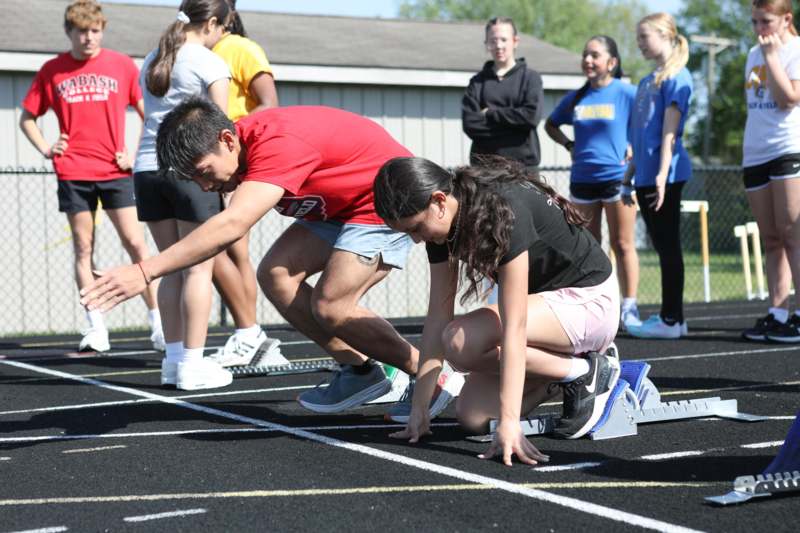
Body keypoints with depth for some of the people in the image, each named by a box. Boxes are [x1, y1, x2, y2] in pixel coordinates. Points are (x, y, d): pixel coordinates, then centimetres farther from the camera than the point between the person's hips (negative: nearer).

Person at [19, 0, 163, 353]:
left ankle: (158, 322, 0)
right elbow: (27, 118, 15)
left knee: (135, 243, -4)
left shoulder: (122, 65, 2)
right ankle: (96, 329, 7)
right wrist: (46, 149, 0)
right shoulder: (52, 71, 5)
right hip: (73, 174, 1)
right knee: (83, 248, 3)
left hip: (115, 171, -1)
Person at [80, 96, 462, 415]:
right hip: (336, 207, 9)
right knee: (275, 275, -5)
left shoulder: (278, 143, -36)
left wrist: (145, 271, -51)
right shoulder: (243, 147, -7)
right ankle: (358, 371, 6)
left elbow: (231, 225, -48)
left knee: (331, 306, -18)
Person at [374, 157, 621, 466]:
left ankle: (584, 373, -11)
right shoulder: (443, 220, -7)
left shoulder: (504, 211, -30)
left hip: (590, 301, -8)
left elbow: (513, 328, -34)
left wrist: (509, 422, -37)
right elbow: (437, 317, -5)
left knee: (461, 342, -27)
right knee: (472, 416, -6)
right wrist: (418, 408, -8)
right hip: (546, 301, 8)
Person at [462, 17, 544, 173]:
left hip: (523, 164, -2)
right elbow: (469, 123, -2)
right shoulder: (478, 82, 11)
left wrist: (490, 114, -7)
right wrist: (512, 123, -9)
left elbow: (531, 115, -10)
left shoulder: (530, 77, 6)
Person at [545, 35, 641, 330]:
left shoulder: (626, 93, -5)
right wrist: (569, 145, 10)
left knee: (622, 244, -1)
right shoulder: (575, 98, 10)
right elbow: (551, 124, 25)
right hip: (582, 180, 5)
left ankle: (629, 307, 3)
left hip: (617, 176, -5)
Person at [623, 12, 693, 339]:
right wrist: (629, 177, 20)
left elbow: (670, 128, -15)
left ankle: (672, 321, -1)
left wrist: (662, 174, -22)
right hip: (645, 176, 8)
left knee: (668, 245, -5)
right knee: (663, 246, 10)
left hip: (665, 176, -8)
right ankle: (670, 316, 15)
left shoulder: (676, 76, -7)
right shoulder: (647, 81, 18)